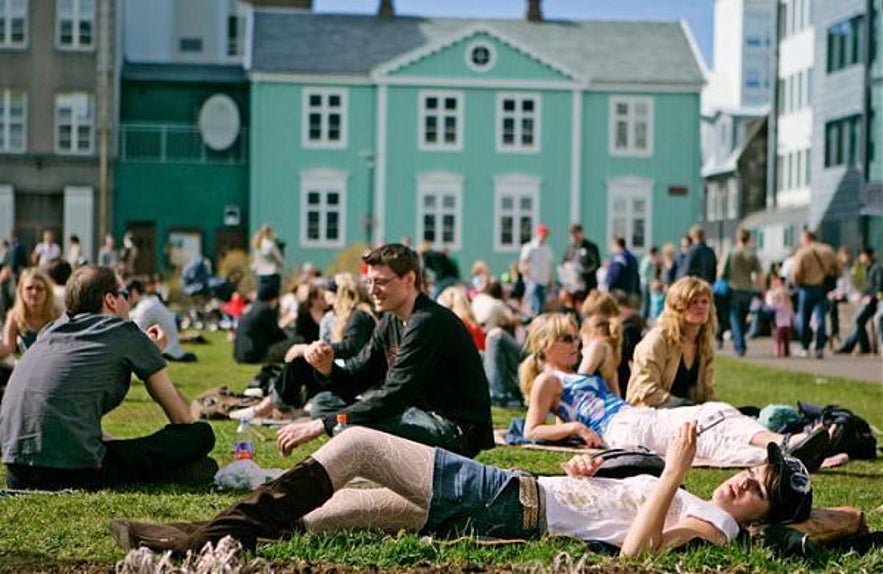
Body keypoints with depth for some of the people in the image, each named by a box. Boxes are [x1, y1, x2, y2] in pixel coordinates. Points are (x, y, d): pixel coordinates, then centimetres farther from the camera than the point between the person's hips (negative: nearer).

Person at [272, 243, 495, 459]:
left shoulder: (428, 323, -20)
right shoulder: (390, 323, 10)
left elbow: (394, 395, -26)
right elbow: (353, 381, 10)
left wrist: (320, 425, -27)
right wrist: (326, 369, -14)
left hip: (456, 429, -10)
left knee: (354, 426, -28)